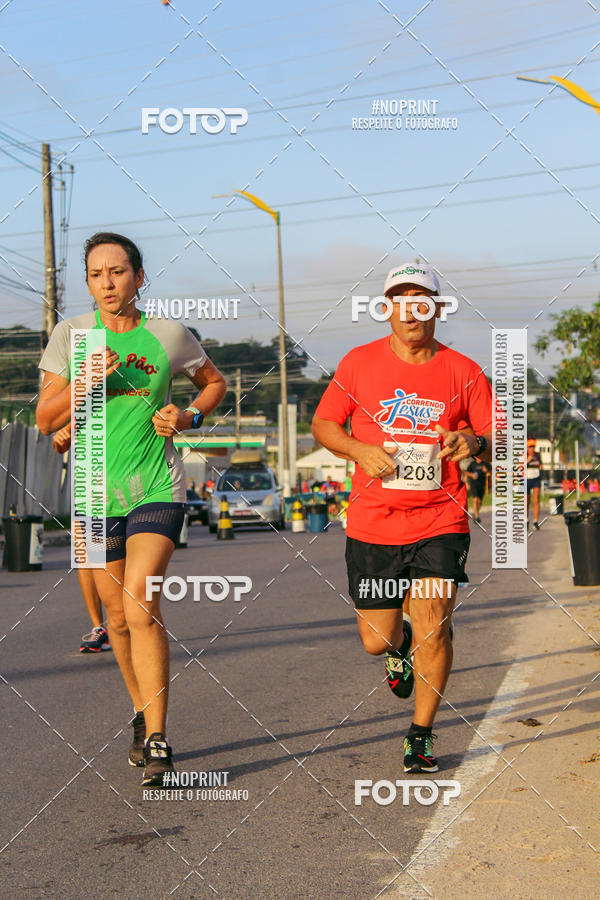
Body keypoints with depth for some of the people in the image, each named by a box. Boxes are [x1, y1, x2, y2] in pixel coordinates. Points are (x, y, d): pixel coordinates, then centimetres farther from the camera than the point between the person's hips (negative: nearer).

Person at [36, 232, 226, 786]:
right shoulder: (71, 334, 2)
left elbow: (214, 381, 18)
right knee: (119, 616, 11)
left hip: (157, 490, -2)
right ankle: (143, 715, 33)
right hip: (97, 492, 2)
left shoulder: (168, 334, 1)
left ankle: (157, 741, -12)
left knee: (141, 602, -18)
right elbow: (45, 420, 1)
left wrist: (190, 417, -2)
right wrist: (83, 382, -17)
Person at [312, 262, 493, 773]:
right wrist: (359, 450, -11)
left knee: (432, 627, -12)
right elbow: (323, 424, 8)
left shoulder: (463, 372, 1)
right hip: (372, 525, 1)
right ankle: (400, 646, 46)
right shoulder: (359, 362, 2)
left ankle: (422, 733, 10)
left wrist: (473, 444, -21)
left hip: (440, 523, -1)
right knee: (376, 641, 7)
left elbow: (498, 443, 3)